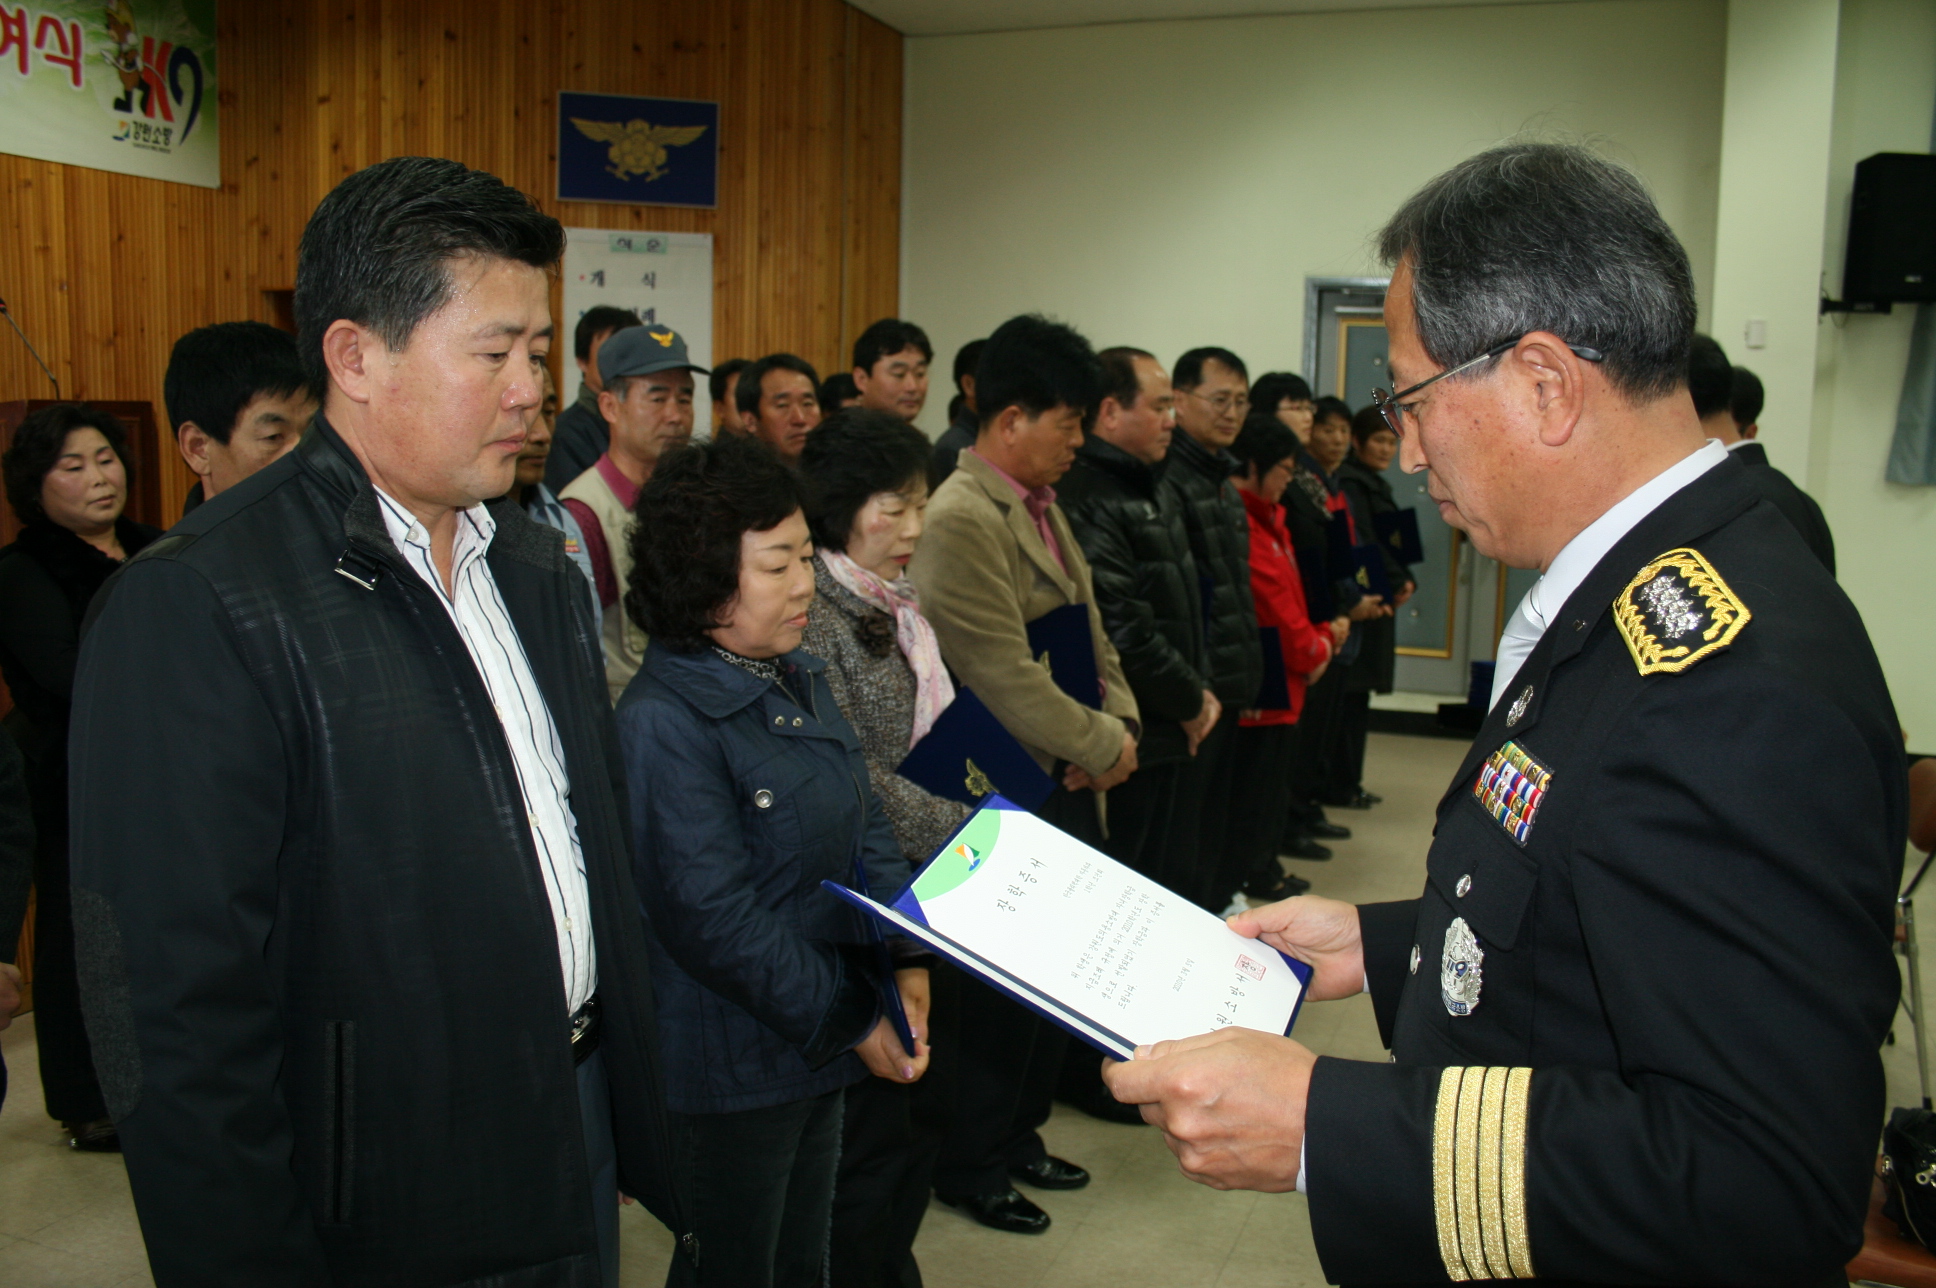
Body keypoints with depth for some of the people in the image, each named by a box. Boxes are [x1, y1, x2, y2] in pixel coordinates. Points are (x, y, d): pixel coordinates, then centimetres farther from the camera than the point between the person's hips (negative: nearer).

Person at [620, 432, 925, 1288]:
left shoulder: (801, 680, 5)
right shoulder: (664, 721, -22)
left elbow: (866, 829, 8)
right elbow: (717, 921, -24)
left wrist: (903, 963, -7)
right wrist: (853, 1023, -19)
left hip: (818, 1054, 8)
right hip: (731, 1070, -8)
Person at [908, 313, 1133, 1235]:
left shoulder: (1043, 505, 11)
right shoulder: (960, 522, -19)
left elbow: (1090, 630, 16)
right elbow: (1007, 681, -23)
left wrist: (1118, 722, -1)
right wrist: (1103, 745, -13)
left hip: (1068, 786, 9)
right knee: (1009, 983, 4)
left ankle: (1017, 1132, 36)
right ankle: (970, 1166, 24)